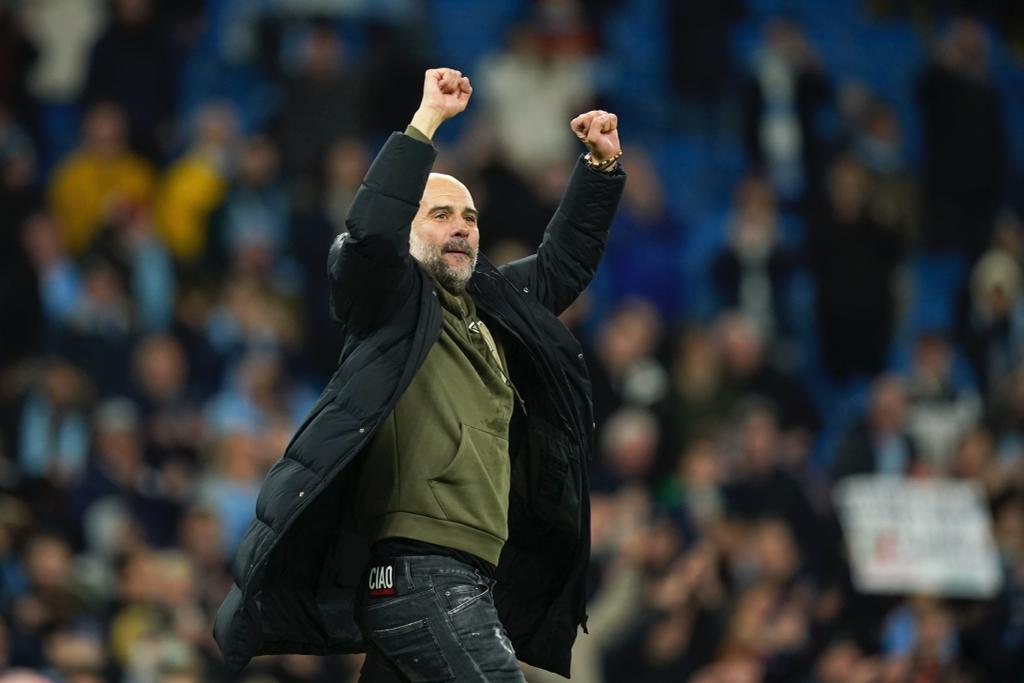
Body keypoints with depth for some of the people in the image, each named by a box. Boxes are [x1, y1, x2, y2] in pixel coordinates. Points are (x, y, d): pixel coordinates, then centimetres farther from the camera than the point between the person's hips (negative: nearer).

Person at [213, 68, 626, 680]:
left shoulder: (493, 305, 21)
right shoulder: (393, 302, -1)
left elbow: (564, 261, 33)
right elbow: (372, 230, -20)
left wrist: (602, 165, 21)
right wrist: (428, 120, -19)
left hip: (468, 577, 9)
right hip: (420, 572, -9)